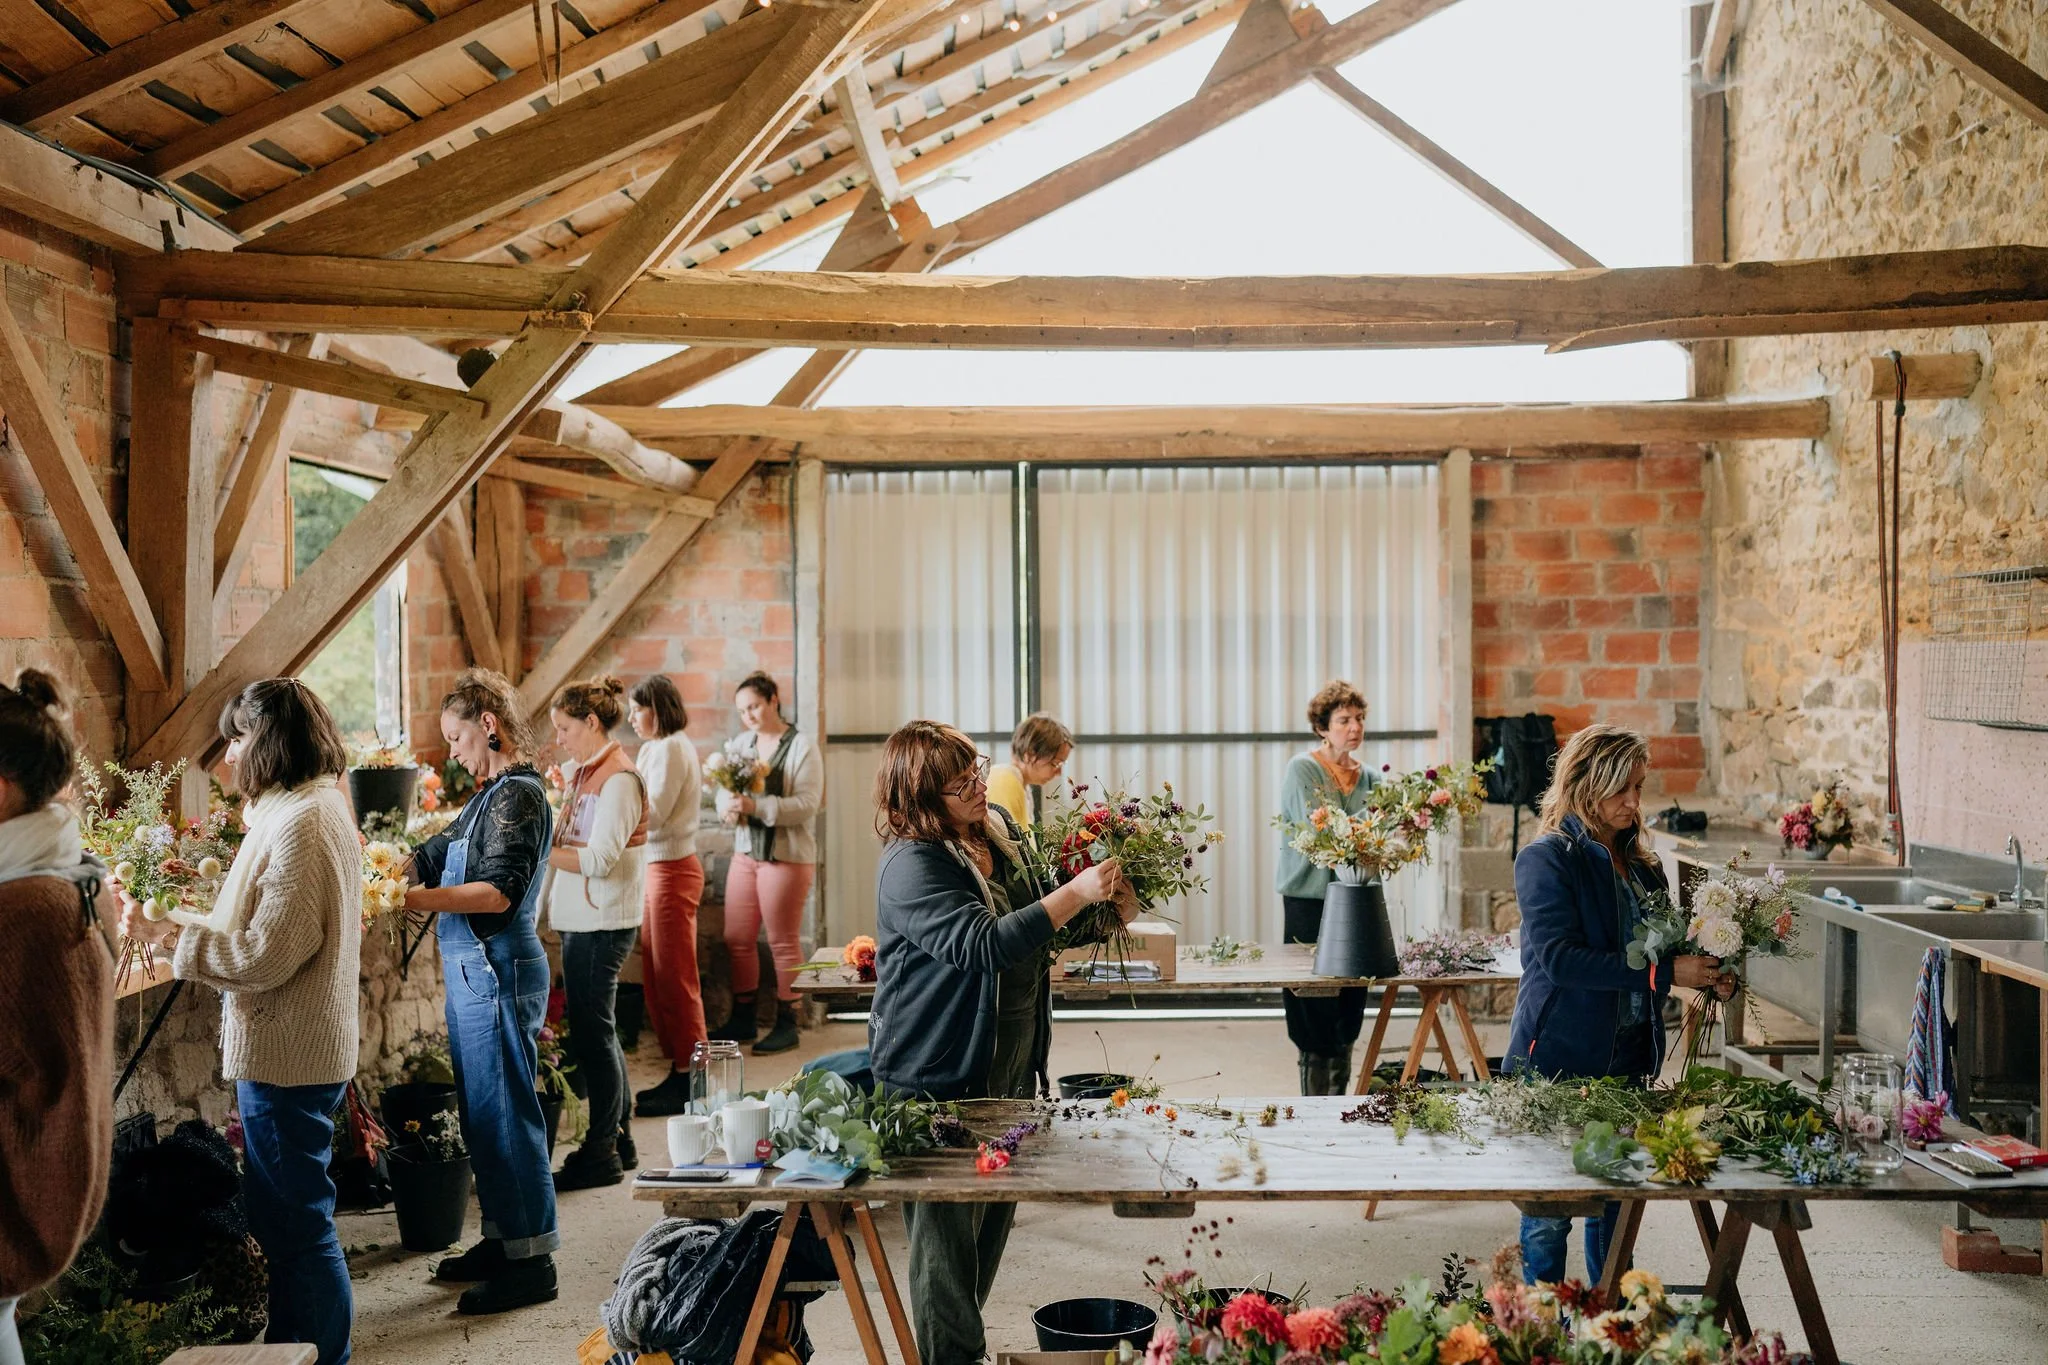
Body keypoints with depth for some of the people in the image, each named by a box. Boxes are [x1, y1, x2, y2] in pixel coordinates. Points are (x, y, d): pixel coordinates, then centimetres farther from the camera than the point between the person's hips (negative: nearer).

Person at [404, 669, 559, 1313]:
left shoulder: (519, 795, -15)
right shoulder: (491, 795, 16)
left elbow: (500, 891, -24)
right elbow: (437, 854, 20)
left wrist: (417, 898, -26)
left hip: (498, 973, -10)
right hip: (473, 972, 10)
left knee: (506, 1113, -4)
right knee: (481, 1111, 16)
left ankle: (531, 1258, 5)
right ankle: (502, 1237, 28)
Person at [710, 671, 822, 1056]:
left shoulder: (802, 747, -10)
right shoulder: (739, 743, 8)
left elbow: (807, 804, -19)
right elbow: (723, 791, 9)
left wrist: (756, 806, -27)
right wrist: (728, 807, -14)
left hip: (787, 857, -6)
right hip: (745, 853, 6)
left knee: (783, 942, 2)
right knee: (736, 940, 8)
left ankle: (786, 1023, 13)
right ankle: (742, 1020, 21)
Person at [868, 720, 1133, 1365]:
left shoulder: (998, 829, 4)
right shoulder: (911, 866, -21)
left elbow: (1035, 926, 19)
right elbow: (985, 945, -31)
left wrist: (1107, 910, 1)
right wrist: (1076, 893, -31)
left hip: (1009, 1063, 9)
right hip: (938, 1078, -8)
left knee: (992, 1219, 19)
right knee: (948, 1234, 4)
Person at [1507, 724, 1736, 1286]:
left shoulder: (1641, 864, 11)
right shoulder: (1547, 859, -11)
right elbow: (1559, 956, -22)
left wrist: (1710, 975, -1)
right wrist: (1663, 973, -23)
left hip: (1630, 1055, 7)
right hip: (1559, 1059, -6)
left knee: (1616, 1199, 13)